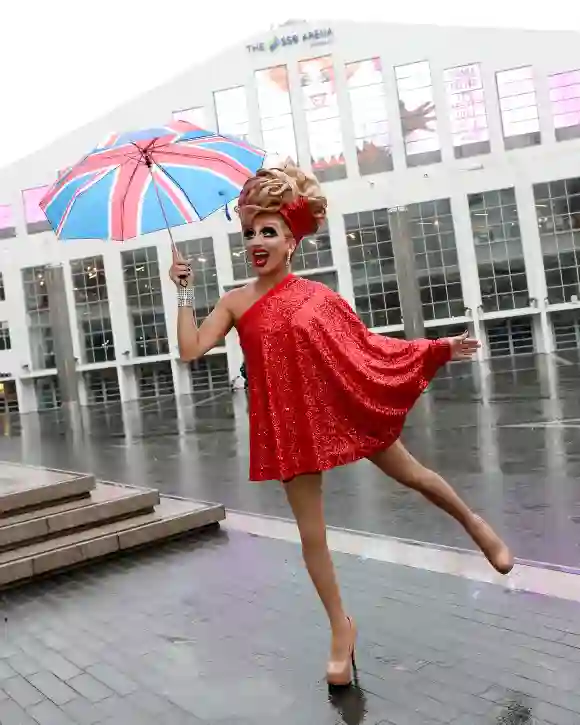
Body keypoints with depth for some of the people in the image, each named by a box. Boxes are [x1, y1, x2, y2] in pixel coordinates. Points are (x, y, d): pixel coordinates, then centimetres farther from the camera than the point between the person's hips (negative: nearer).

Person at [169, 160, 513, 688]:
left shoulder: (318, 295, -1)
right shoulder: (236, 302, 1)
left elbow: (368, 346, 4)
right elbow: (190, 349, -6)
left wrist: (440, 349, 0)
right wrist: (185, 291, -7)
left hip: (347, 405, 0)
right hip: (288, 423, 1)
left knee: (412, 474, 15)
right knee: (311, 532, 6)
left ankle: (474, 523, 46)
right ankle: (341, 629, 26)